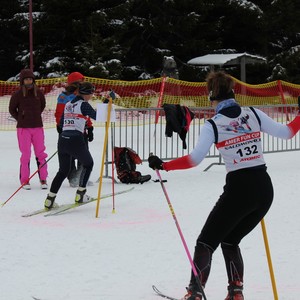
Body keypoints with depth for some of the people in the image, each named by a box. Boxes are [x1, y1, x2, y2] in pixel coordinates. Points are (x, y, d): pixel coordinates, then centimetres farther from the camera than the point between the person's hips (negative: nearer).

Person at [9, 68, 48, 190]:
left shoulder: (38, 93, 1)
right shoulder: (17, 94, -6)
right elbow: (12, 109, 7)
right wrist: (21, 119, 6)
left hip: (38, 127, 2)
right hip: (23, 129, -2)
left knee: (41, 153, 2)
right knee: (26, 154, -1)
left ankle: (43, 179, 10)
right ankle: (24, 180, 7)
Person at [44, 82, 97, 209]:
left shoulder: (68, 104, 16)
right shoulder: (83, 105, -5)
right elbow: (97, 116, -7)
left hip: (62, 140, 6)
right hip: (76, 140, -6)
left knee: (63, 170, 17)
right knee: (88, 164, 19)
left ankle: (50, 199, 7)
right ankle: (80, 194, 15)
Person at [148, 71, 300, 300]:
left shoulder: (213, 125, -7)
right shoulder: (254, 114, 3)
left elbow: (194, 159, -17)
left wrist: (163, 165, -10)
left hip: (238, 190, -5)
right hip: (264, 189, 5)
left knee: (206, 242, 9)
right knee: (230, 241, 22)